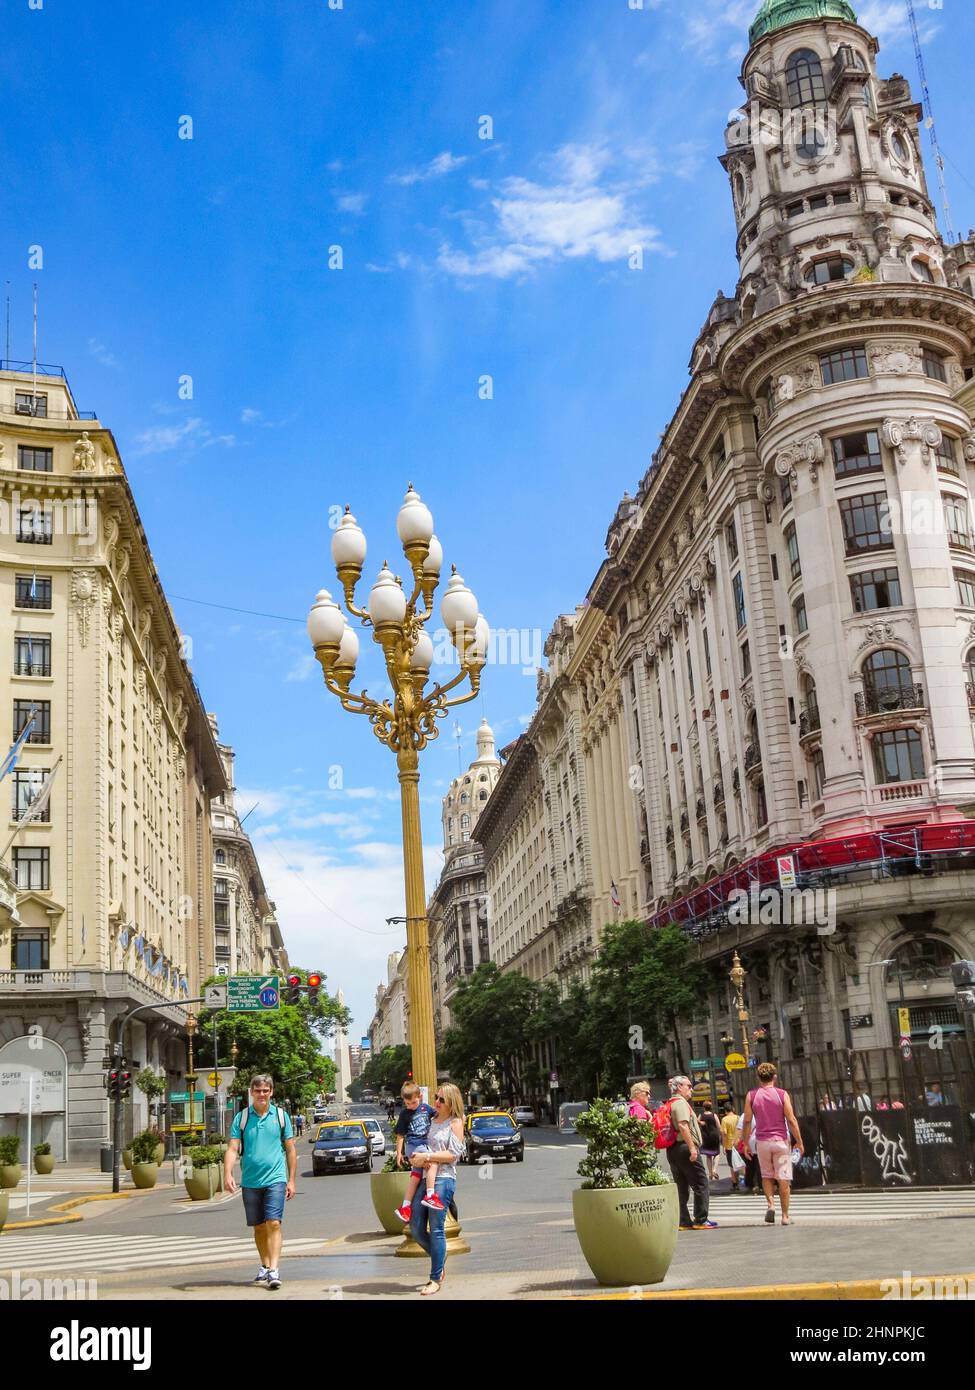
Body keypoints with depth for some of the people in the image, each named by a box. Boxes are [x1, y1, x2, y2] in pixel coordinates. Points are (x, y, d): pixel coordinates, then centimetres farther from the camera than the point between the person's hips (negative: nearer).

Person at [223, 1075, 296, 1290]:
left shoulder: (280, 1115, 3)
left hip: (275, 1179, -2)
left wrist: (291, 1180, 5)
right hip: (250, 1181, 2)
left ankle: (274, 1270, -15)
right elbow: (232, 1149, -2)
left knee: (274, 1223, -13)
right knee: (259, 1227, 11)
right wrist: (228, 1174, -18)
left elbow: (290, 1149, 8)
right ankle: (264, 1266, 27)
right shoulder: (241, 1117, 3)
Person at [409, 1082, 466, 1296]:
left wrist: (427, 1156, -15)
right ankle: (440, 1260, 29)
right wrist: (417, 1159, -3)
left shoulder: (455, 1123, 0)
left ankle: (436, 1279, 1)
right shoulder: (431, 1120, 17)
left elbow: (453, 1154, -9)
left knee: (436, 1229, -7)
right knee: (416, 1229, 5)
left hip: (443, 1178, -6)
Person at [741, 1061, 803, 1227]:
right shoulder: (782, 1094, -3)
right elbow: (791, 1120, -6)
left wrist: (746, 1143, 10)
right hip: (780, 1140, -1)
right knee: (783, 1179, 4)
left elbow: (747, 1121, 1)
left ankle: (771, 1204, -5)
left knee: (766, 1176, 17)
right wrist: (799, 1142, 2)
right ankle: (785, 1216, 4)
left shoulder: (751, 1096, 1)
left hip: (762, 1141, 1)